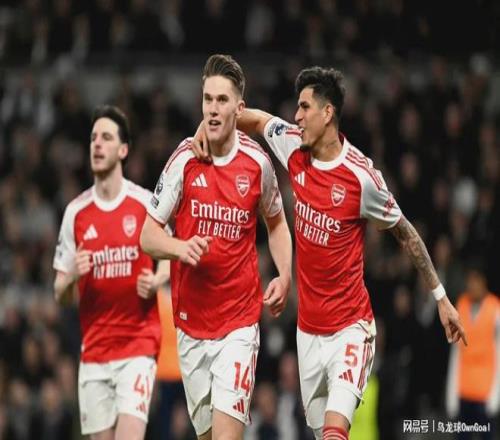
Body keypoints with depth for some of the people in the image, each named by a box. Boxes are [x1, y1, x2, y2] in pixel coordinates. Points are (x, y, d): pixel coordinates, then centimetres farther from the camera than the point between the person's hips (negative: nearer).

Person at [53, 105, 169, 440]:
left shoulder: (146, 204, -2)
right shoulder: (75, 212, 6)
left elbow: (169, 256, 12)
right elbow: (60, 294, 9)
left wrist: (155, 282, -9)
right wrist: (72, 277, -13)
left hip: (138, 343, -3)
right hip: (94, 347, 3)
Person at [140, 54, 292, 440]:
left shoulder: (257, 162, -2)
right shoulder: (185, 160, -4)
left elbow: (276, 223, 17)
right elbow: (148, 235, 0)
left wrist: (284, 277, 2)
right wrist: (181, 247, -20)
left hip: (239, 323, -1)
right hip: (190, 321, 1)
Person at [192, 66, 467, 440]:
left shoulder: (361, 176, -15)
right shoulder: (295, 148, 0)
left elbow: (405, 233, -3)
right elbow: (256, 119, 20)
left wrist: (441, 297, 2)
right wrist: (208, 123, 2)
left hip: (350, 328, -6)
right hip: (308, 328, 6)